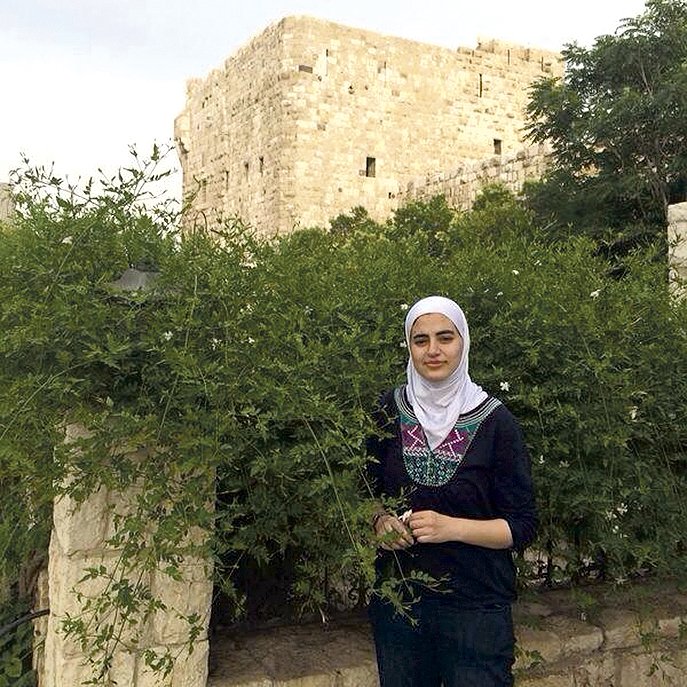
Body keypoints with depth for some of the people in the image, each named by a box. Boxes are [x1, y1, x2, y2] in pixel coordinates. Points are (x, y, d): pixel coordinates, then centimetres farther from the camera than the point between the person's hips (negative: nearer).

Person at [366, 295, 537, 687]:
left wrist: (453, 527, -21)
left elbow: (523, 527, -8)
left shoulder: (495, 421, -10)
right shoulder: (390, 410, -1)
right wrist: (380, 520, -9)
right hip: (396, 600, 3)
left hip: (476, 607, -3)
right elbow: (369, 490, 12)